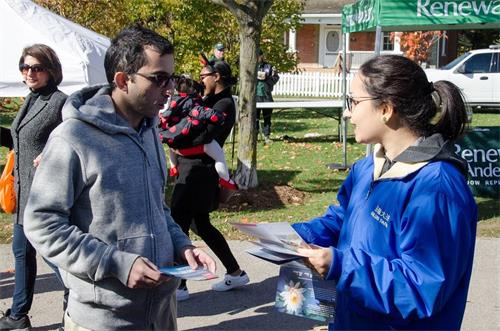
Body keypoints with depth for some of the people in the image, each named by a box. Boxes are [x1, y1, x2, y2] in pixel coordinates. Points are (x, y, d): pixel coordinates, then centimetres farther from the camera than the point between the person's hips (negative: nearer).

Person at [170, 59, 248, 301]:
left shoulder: (224, 104, -13)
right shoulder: (212, 101, 16)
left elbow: (204, 137, -22)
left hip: (199, 170, -10)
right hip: (192, 168, 10)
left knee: (178, 226, -5)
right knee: (202, 225, 18)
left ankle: (179, 286, 3)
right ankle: (235, 273, 28)